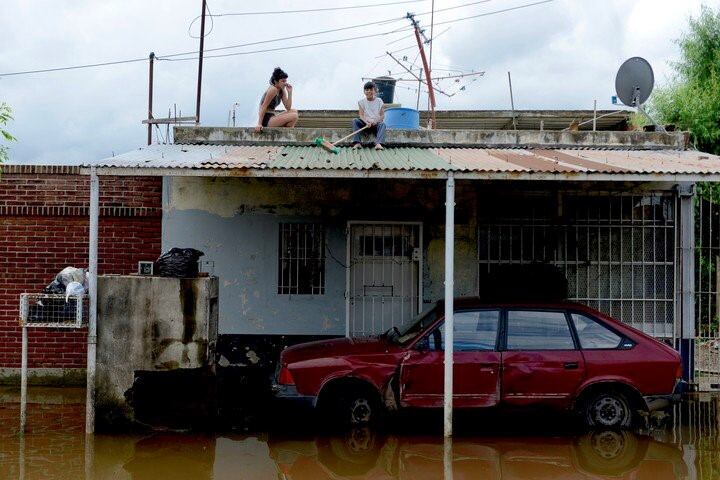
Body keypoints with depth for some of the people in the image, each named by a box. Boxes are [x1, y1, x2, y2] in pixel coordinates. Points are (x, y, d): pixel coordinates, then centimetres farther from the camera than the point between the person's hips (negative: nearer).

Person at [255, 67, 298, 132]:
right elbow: (263, 107, -19)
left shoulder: (282, 91, 11)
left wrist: (290, 92, -2)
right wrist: (259, 124, -25)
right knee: (294, 116, -15)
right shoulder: (273, 89, -15)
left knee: (294, 111, 10)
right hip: (267, 119, -9)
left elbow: (288, 107, 6)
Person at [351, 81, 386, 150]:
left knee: (382, 124, -33)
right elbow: (361, 115, -5)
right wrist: (367, 122, -26)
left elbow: (382, 115, -2)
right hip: (366, 123, 1)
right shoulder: (362, 102, 5)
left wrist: (376, 121, -22)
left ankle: (378, 144, -54)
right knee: (355, 121, -23)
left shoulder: (379, 101, 3)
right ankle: (357, 143, -37)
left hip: (376, 124, -1)